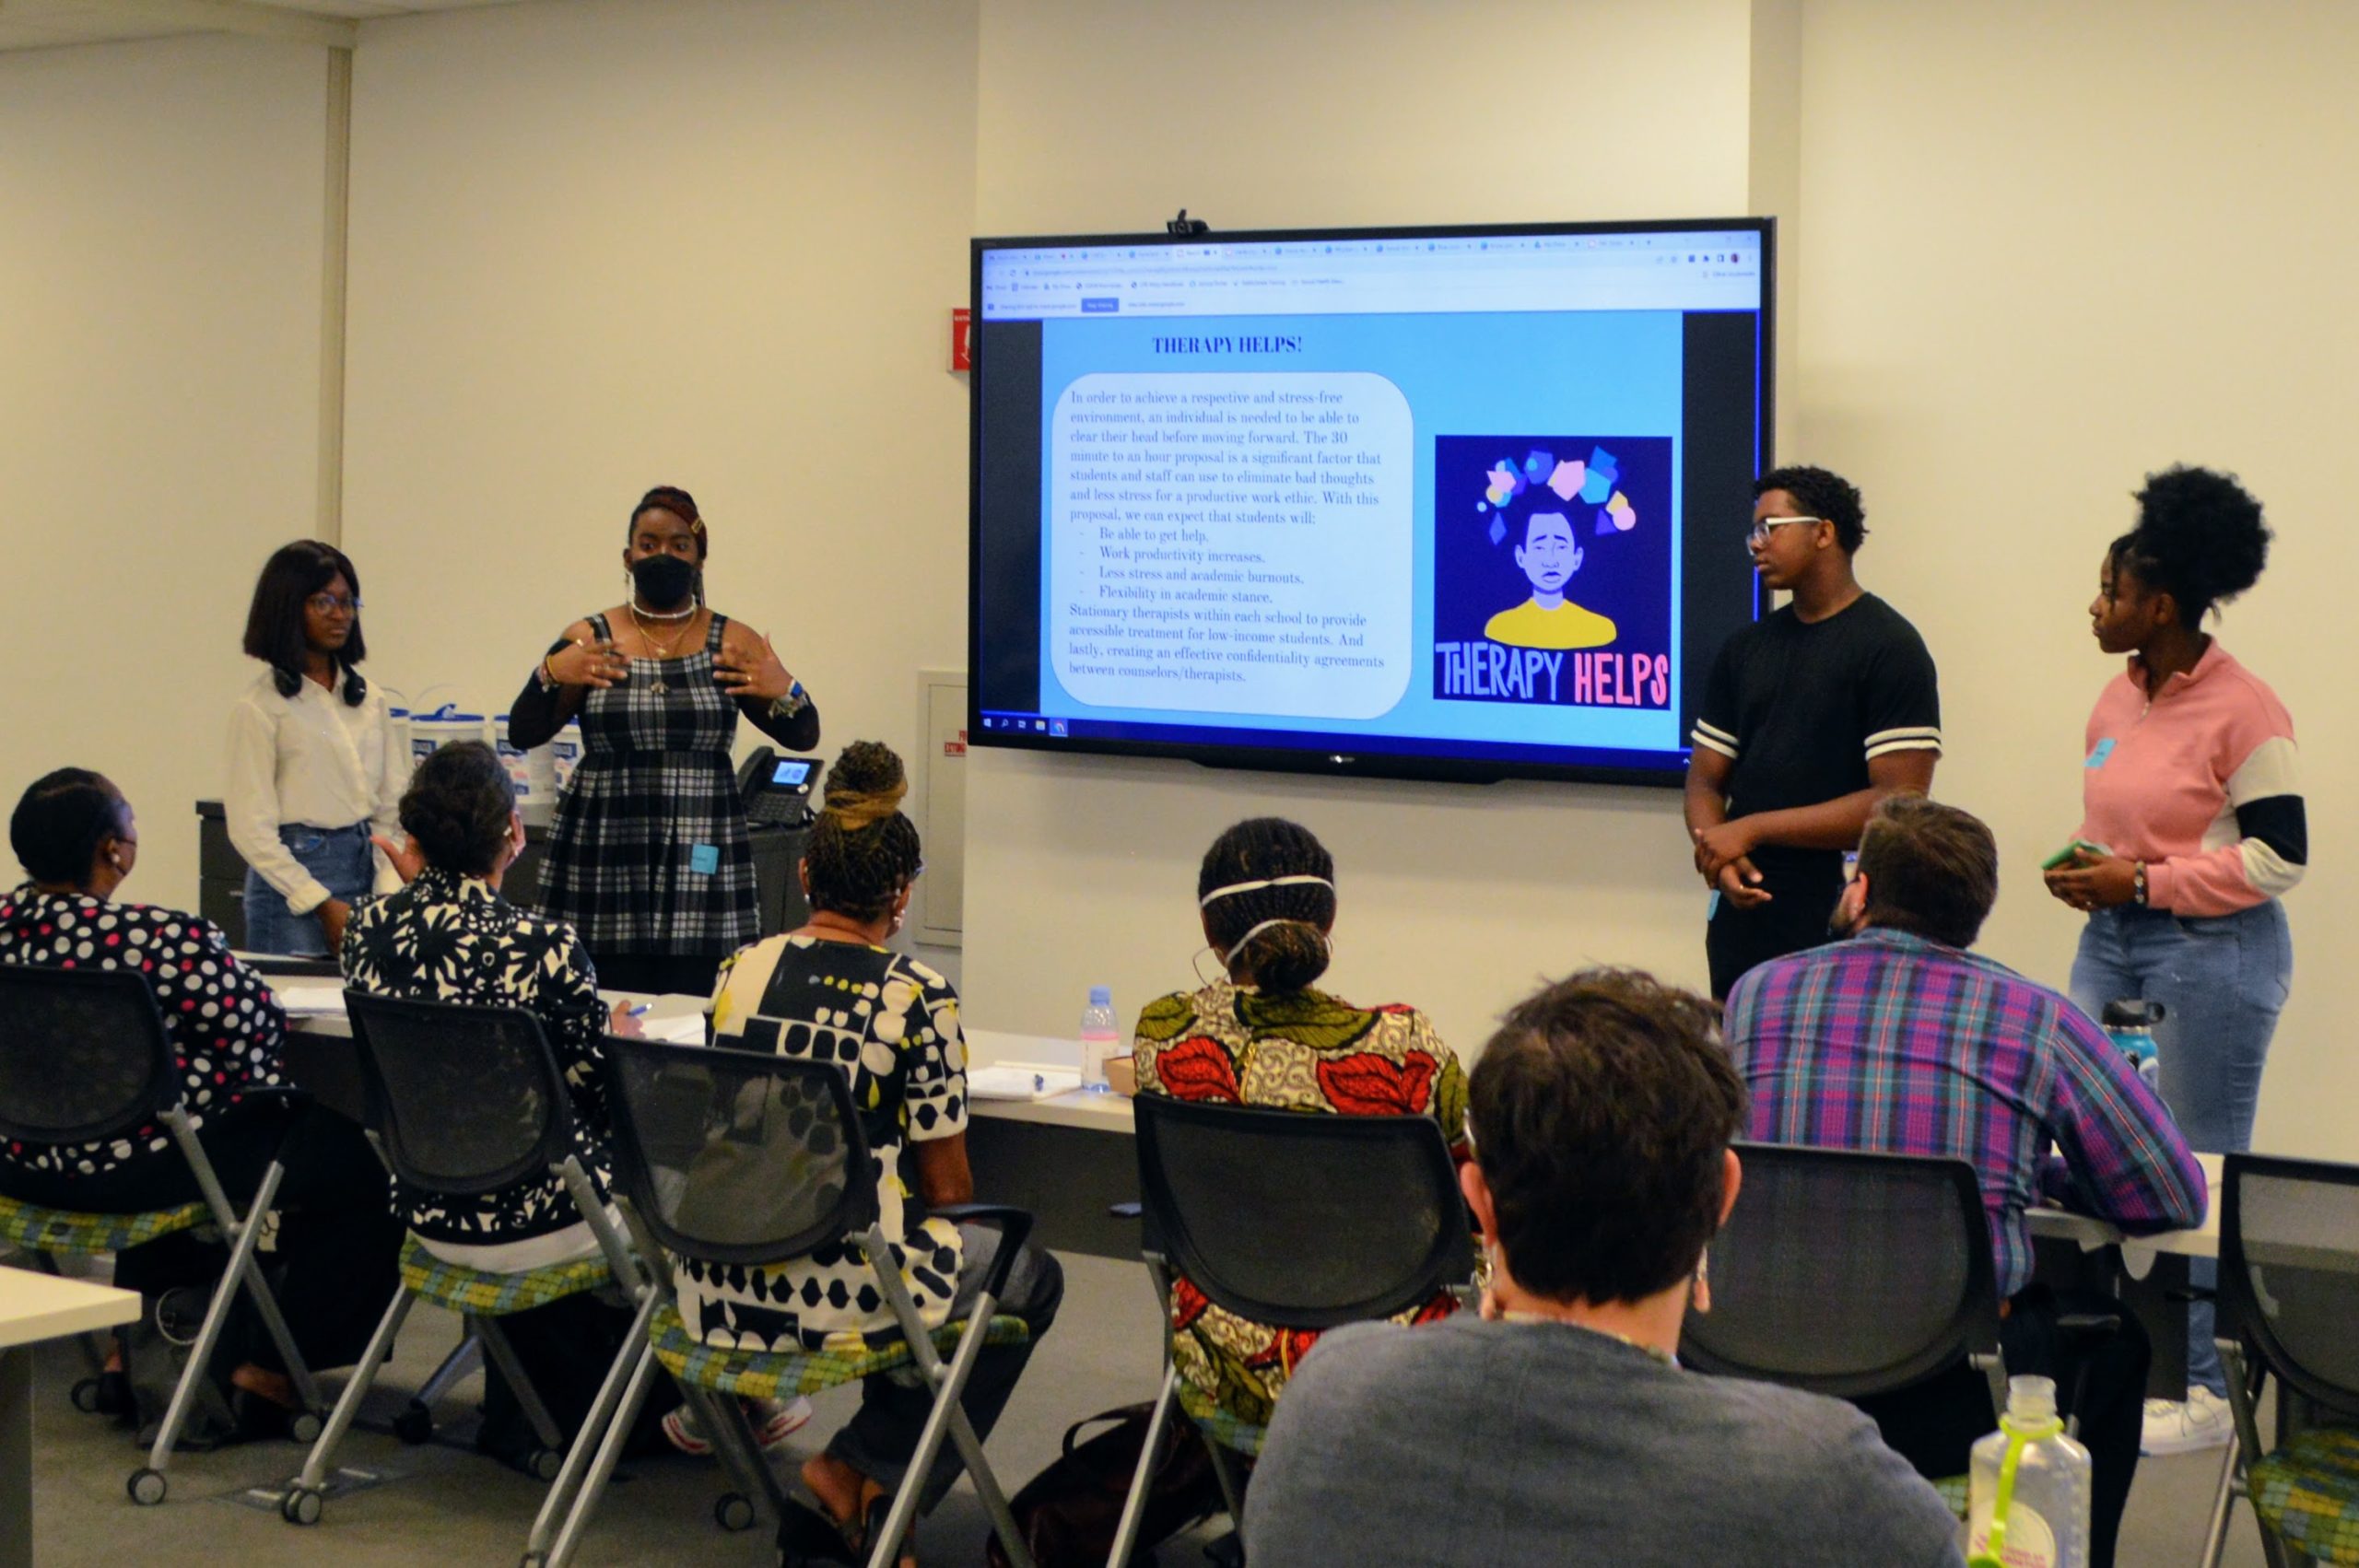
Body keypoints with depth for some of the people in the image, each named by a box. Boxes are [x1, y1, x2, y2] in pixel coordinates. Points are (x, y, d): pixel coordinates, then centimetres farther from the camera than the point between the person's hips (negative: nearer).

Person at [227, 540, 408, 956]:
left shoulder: (370, 700, 12)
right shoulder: (260, 707, -5)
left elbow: (392, 809, 11)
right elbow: (251, 829, -8)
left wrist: (389, 892, -4)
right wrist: (323, 904, -12)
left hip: (366, 869, 5)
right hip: (293, 876, -5)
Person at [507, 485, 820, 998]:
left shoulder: (733, 644, 6)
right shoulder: (589, 642, 6)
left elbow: (803, 737, 7)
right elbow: (522, 734, 5)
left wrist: (785, 693, -13)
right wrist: (551, 676, -12)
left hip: (701, 862, 0)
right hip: (603, 860, 0)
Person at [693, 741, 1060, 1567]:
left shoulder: (738, 972, 3)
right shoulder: (919, 998, -11)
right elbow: (947, 1188, -4)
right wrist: (945, 1237, 20)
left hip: (718, 1289, 6)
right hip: (840, 1296, -6)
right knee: (1031, 1279, 21)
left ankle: (870, 1493, 26)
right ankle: (865, 1473, 13)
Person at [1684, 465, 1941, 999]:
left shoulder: (1890, 648, -6)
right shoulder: (1745, 647, 14)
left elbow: (1898, 800, -14)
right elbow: (1705, 779, 14)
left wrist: (1752, 829, -13)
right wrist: (1719, 855, -9)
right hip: (1741, 915, 6)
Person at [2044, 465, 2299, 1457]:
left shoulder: (2242, 709, -14)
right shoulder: (2119, 699, 9)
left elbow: (2280, 856, -14)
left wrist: (2146, 881, -17)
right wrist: (2085, 868, 1)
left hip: (2213, 952, -8)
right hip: (2113, 944, 8)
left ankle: (2205, 1389, 11)